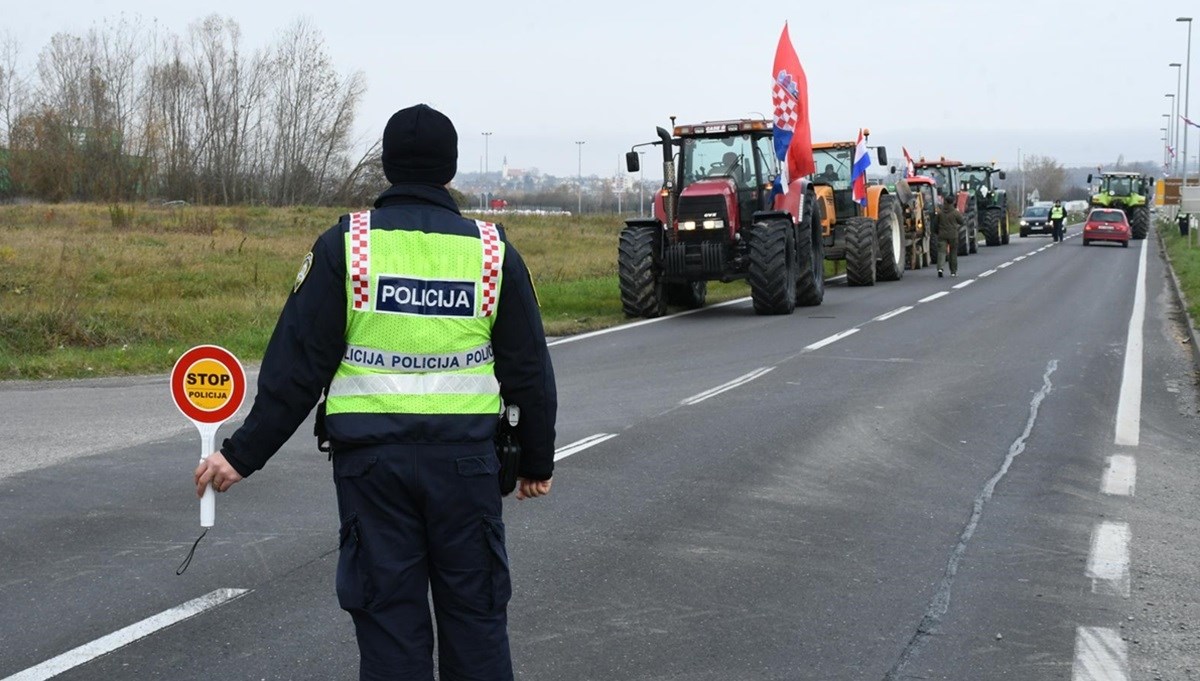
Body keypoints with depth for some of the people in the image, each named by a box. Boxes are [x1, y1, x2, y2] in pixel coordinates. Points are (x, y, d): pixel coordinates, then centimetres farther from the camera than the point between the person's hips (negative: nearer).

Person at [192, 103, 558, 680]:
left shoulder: (345, 245, -3)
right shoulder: (493, 252, 2)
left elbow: (297, 366, -6)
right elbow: (529, 371, 6)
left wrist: (244, 454, 1)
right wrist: (537, 461, 18)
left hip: (371, 459, -1)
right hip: (465, 457, 1)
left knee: (388, 616, 6)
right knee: (475, 612, 11)